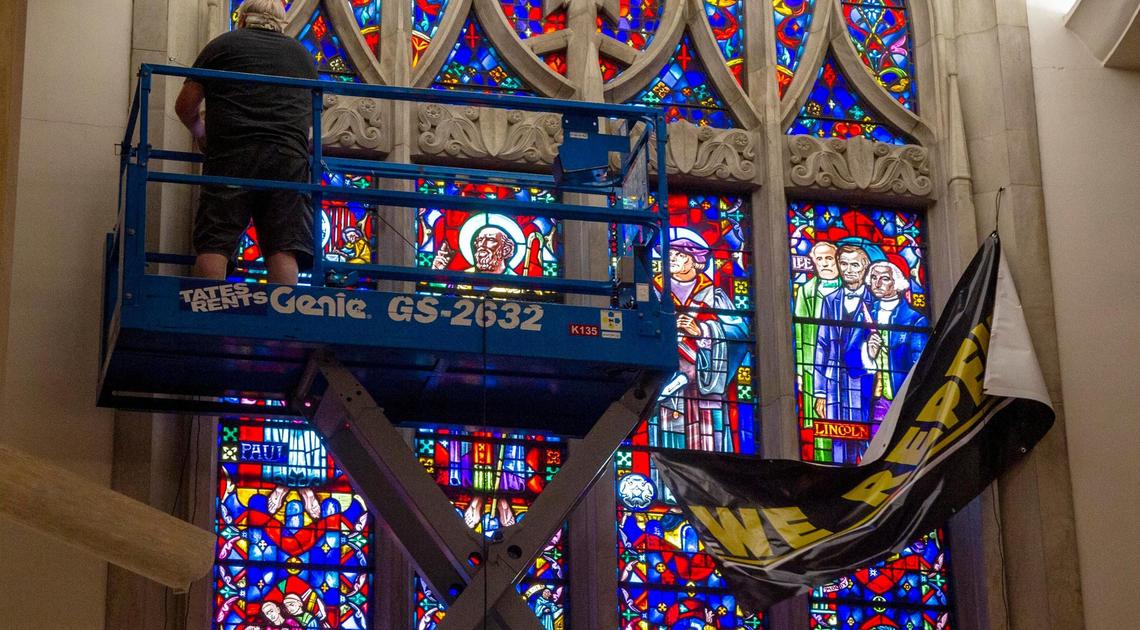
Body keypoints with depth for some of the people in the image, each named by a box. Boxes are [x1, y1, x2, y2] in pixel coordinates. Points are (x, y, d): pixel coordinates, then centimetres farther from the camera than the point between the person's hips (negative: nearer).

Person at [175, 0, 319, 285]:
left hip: (231, 155, -2)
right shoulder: (302, 55, 24)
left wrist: (199, 133, 35)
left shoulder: (222, 45, 15)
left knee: (213, 247, -6)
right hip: (290, 159, 2)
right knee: (284, 251, -4)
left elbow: (185, 105, 16)